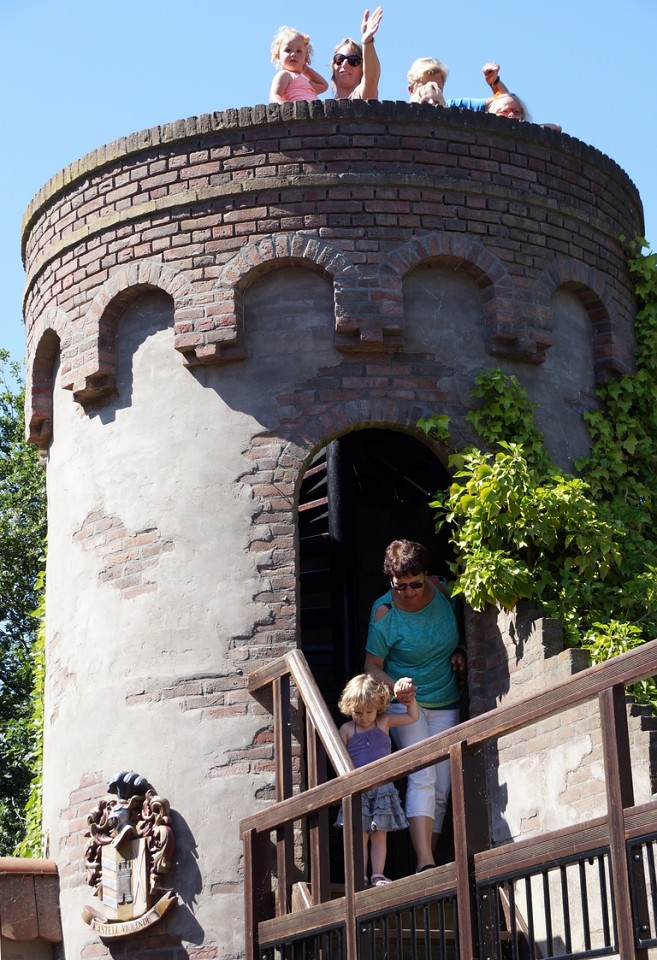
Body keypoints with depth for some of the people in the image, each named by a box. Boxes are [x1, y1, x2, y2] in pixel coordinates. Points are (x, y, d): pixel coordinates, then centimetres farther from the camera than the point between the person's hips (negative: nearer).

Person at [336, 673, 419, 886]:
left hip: (382, 787, 1)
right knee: (360, 836, -2)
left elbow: (413, 717, 5)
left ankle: (378, 875, 6)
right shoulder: (347, 730, 2)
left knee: (379, 835, 3)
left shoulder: (384, 722, 6)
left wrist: (410, 697, -11)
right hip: (357, 789, -1)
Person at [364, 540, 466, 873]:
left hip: (445, 704, 4)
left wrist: (459, 653, -4)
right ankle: (425, 864, -29)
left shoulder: (441, 589, -5)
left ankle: (427, 863, 7)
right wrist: (394, 686, -30)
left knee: (442, 788, 0)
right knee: (422, 777, -21)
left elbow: (458, 629, 16)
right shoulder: (385, 612, -15)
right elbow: (372, 666, -11)